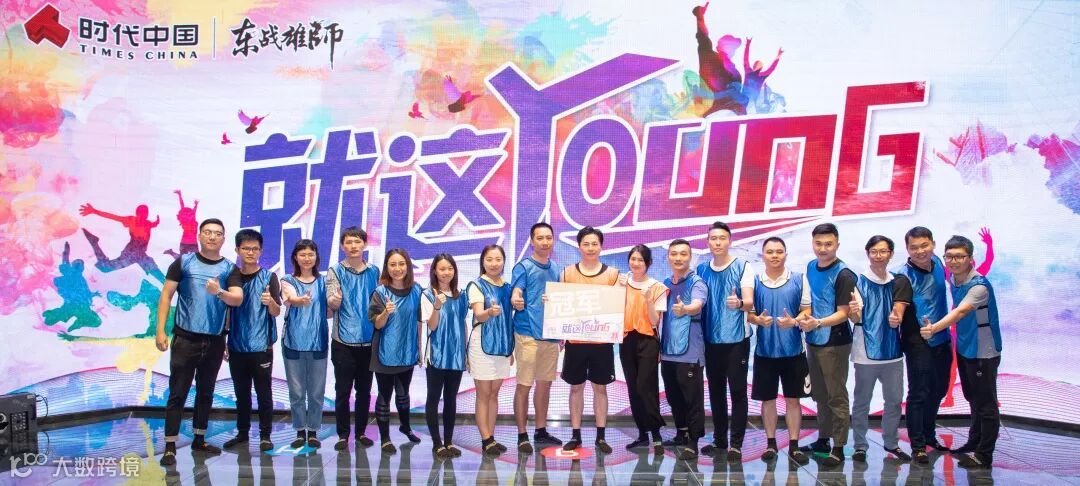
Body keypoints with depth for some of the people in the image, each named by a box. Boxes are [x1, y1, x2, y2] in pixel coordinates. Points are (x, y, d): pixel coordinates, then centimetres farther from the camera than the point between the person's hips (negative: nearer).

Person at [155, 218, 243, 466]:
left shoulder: (229, 269, 4)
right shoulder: (183, 262, 2)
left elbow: (238, 299, -9)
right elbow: (166, 295, 0)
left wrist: (219, 292, -29)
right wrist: (160, 330, -7)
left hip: (215, 341, 3)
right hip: (185, 339, -2)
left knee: (206, 392, 13)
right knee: (177, 393, -1)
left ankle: (199, 440, 25)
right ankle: (170, 448, 3)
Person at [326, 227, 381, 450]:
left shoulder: (374, 272, 7)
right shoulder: (335, 271, 0)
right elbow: (332, 303, -10)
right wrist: (334, 300, -33)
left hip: (368, 340, 2)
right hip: (343, 341, -2)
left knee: (364, 390, 10)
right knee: (342, 390, 2)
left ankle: (361, 432, 21)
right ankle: (343, 435, 12)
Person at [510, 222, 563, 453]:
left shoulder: (555, 269, 14)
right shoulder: (523, 267, -5)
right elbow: (515, 297, -14)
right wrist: (516, 302, -37)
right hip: (528, 334, -6)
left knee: (545, 383, 12)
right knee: (524, 385, -2)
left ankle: (541, 431, 22)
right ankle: (522, 435, 5)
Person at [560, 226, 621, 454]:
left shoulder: (612, 274, 2)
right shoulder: (567, 273, 2)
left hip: (602, 340, 0)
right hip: (575, 340, 0)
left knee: (600, 387, 7)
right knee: (576, 386, 8)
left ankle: (601, 436, 17)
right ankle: (575, 435, 18)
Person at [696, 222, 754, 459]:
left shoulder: (742, 266, -2)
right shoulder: (702, 270, 9)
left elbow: (749, 302, -12)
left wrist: (739, 303, -32)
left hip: (736, 338, -4)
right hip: (711, 339, 4)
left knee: (738, 391, -2)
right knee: (715, 391, 11)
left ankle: (736, 444, 4)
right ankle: (719, 439, 22)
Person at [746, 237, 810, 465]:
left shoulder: (799, 279, 0)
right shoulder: (754, 281, 2)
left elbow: (806, 311, 0)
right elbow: (748, 312, 3)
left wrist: (793, 321, -20)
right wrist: (758, 320, -19)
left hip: (793, 349, 0)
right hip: (765, 350, 1)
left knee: (793, 398, 6)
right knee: (767, 398, 9)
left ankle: (794, 445, 15)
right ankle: (771, 443, 21)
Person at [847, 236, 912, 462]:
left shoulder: (898, 282, 6)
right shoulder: (859, 282, -3)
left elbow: (898, 317, -2)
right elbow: (855, 319, -9)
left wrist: (896, 318, -25)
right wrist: (853, 312, -32)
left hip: (892, 349, 3)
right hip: (865, 350, -3)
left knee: (894, 400, 12)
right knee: (862, 401, 3)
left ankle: (891, 442, 26)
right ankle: (860, 445, 12)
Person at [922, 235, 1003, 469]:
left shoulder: (979, 285, -23)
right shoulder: (953, 280, 2)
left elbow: (961, 312, -36)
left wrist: (934, 328, -49)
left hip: (983, 351, -8)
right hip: (964, 349, 8)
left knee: (986, 404, 1)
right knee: (973, 400, 21)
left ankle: (984, 455, 9)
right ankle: (974, 443, 34)